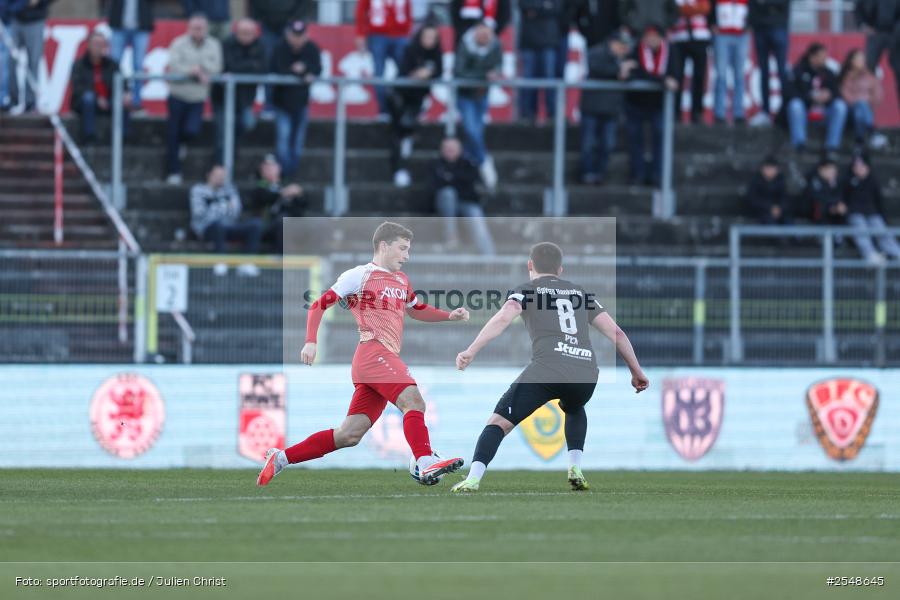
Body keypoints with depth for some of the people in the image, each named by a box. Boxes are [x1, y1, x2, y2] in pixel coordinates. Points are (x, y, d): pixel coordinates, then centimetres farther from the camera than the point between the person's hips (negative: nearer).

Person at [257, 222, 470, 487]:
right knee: (413, 400, -26)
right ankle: (425, 464, -40)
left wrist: (449, 315, 25)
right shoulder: (359, 276, 1)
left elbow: (417, 310, 41)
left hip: (387, 359, 8)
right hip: (374, 353, -8)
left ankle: (281, 458, 9)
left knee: (350, 435, 2)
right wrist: (311, 342, -12)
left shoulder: (401, 280, 25)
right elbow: (319, 306, 1)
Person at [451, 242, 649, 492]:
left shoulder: (527, 290, 15)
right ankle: (575, 469, 18)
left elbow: (503, 319, -5)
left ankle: (472, 480, -19)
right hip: (586, 373, 4)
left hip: (548, 368, -4)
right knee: (574, 410, 37)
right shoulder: (580, 292, 27)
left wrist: (470, 352, -11)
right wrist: (636, 372, 31)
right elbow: (617, 333, 23)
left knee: (499, 422, 0)